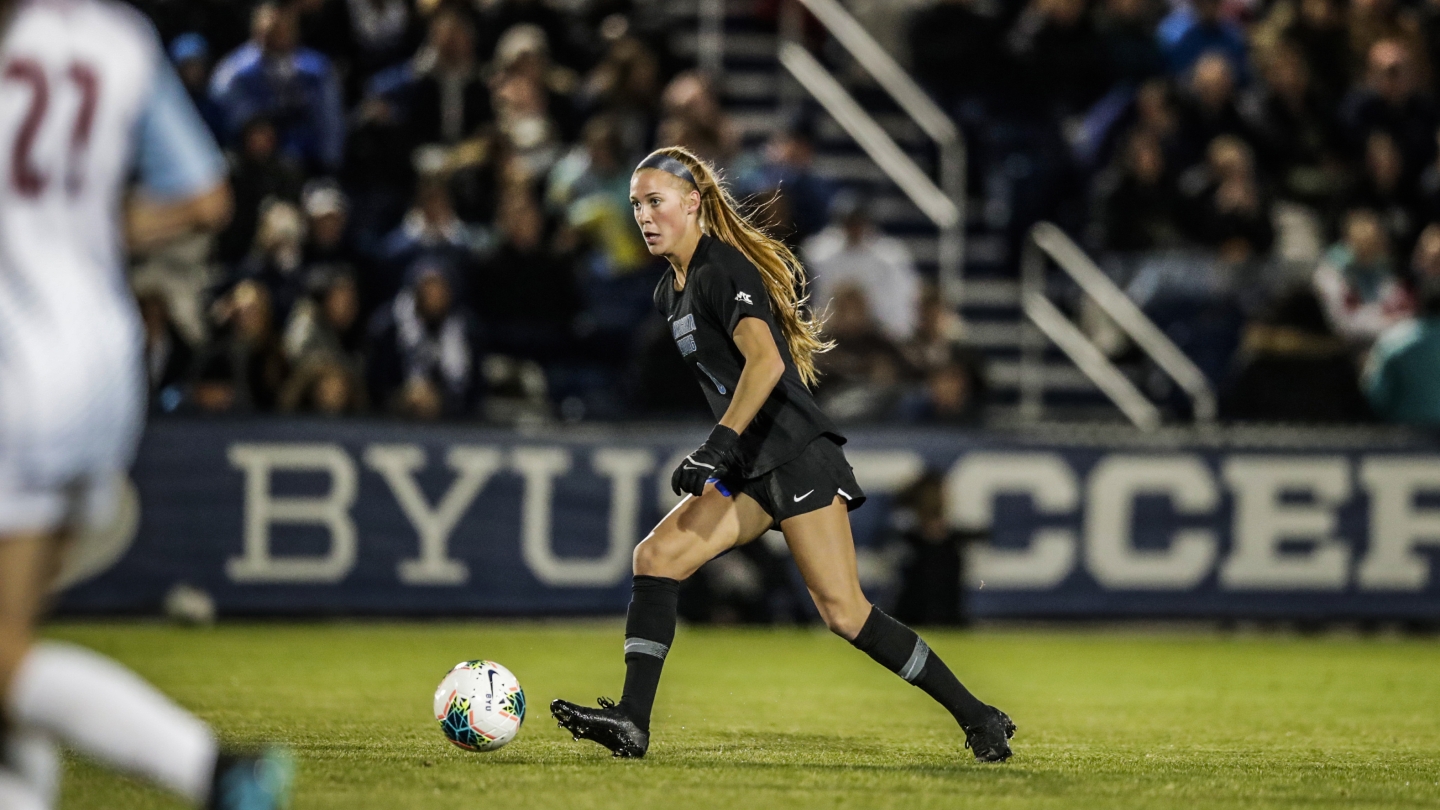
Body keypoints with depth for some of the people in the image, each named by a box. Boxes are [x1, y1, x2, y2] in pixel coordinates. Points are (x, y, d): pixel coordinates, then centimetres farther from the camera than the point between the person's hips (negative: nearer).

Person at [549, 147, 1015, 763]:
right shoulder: (668, 294, 17)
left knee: (843, 611, -13)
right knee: (657, 556, -6)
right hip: (753, 468, 9)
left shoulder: (723, 269, -12)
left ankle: (978, 719, -4)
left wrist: (716, 448, -30)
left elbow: (765, 361, -26)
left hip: (798, 457, -9)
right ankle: (632, 723, -11)